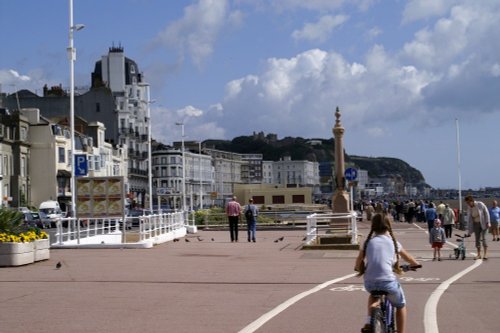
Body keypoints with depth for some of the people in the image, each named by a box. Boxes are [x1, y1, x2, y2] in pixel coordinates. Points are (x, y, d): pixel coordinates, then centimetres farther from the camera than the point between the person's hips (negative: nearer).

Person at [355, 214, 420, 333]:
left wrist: (360, 270, 31)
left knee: (374, 294, 37)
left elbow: (359, 261, 8)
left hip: (369, 283, 2)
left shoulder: (368, 242, 7)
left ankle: (369, 322, 17)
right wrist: (416, 264, 43)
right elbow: (408, 258, 22)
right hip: (388, 282, -2)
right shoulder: (393, 242, 7)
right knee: (401, 305, 26)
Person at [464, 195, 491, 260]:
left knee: (483, 238, -11)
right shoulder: (469, 208, -2)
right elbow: (469, 218, 2)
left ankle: (485, 254, -8)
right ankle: (479, 254, 12)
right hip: (476, 224, 4)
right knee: (477, 239, 4)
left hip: (483, 223, -4)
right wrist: (469, 231, 1)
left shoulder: (480, 204, -14)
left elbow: (486, 212, -9)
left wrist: (488, 223, -13)